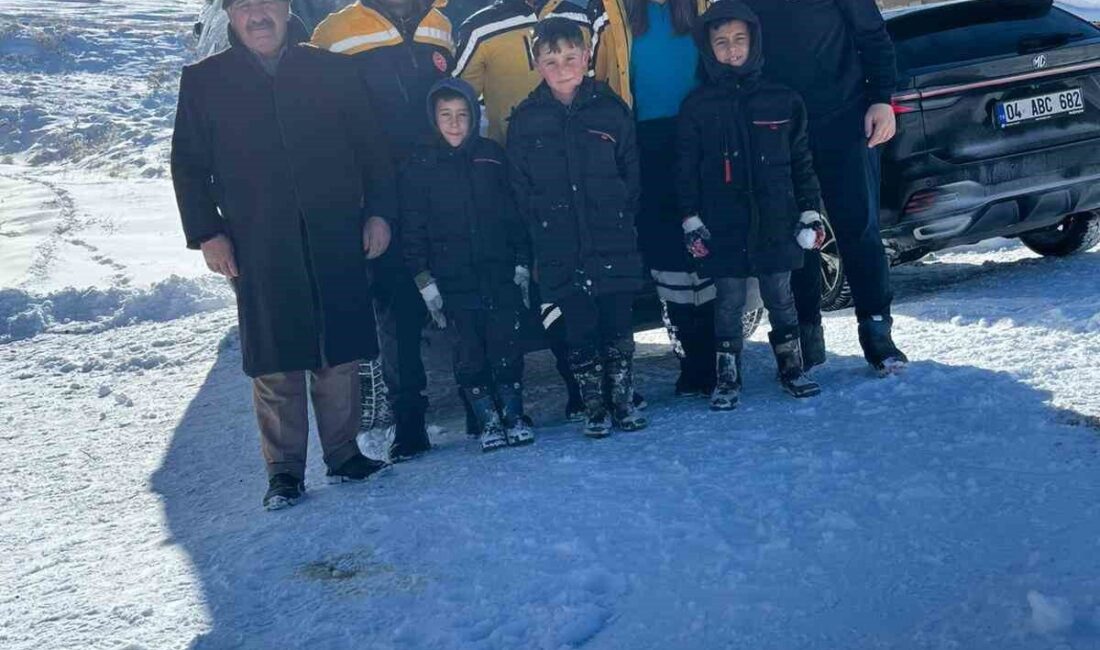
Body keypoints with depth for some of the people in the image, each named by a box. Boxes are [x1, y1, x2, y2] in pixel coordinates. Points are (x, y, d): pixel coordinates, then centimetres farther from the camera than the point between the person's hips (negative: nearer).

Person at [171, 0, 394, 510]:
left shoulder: (331, 71, 9)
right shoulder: (204, 81, 8)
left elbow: (370, 148, 11)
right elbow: (188, 165, 9)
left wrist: (378, 212, 3)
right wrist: (207, 233, 0)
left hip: (335, 240, 1)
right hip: (258, 248, 0)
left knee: (339, 352, 6)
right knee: (275, 363, 2)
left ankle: (344, 453, 21)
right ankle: (284, 470, 15)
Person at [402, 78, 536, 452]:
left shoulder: (492, 155, 7)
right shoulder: (419, 165, 2)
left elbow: (515, 214, 10)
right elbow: (413, 230, 2)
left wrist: (522, 263, 5)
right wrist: (425, 281, -3)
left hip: (501, 275, 1)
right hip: (453, 281, -1)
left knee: (507, 346, 2)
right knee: (469, 354, 2)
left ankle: (514, 416, 16)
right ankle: (489, 423, 14)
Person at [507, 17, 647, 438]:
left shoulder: (611, 110, 3)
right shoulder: (525, 120, 2)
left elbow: (632, 174, 8)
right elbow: (520, 190, 3)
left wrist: (623, 222, 3)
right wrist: (538, 238, -2)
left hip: (614, 246, 1)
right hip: (561, 253, 0)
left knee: (618, 328, 7)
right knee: (580, 332, 6)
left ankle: (623, 400, 23)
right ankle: (593, 407, 20)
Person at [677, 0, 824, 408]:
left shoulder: (782, 100, 4)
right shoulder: (696, 106, 1)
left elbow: (801, 161, 8)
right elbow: (685, 168, 1)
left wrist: (810, 212, 5)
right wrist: (691, 220, -4)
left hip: (775, 222, 1)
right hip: (723, 228, -1)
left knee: (780, 298, 11)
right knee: (729, 303, 5)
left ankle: (791, 367, 26)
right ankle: (728, 378, 15)